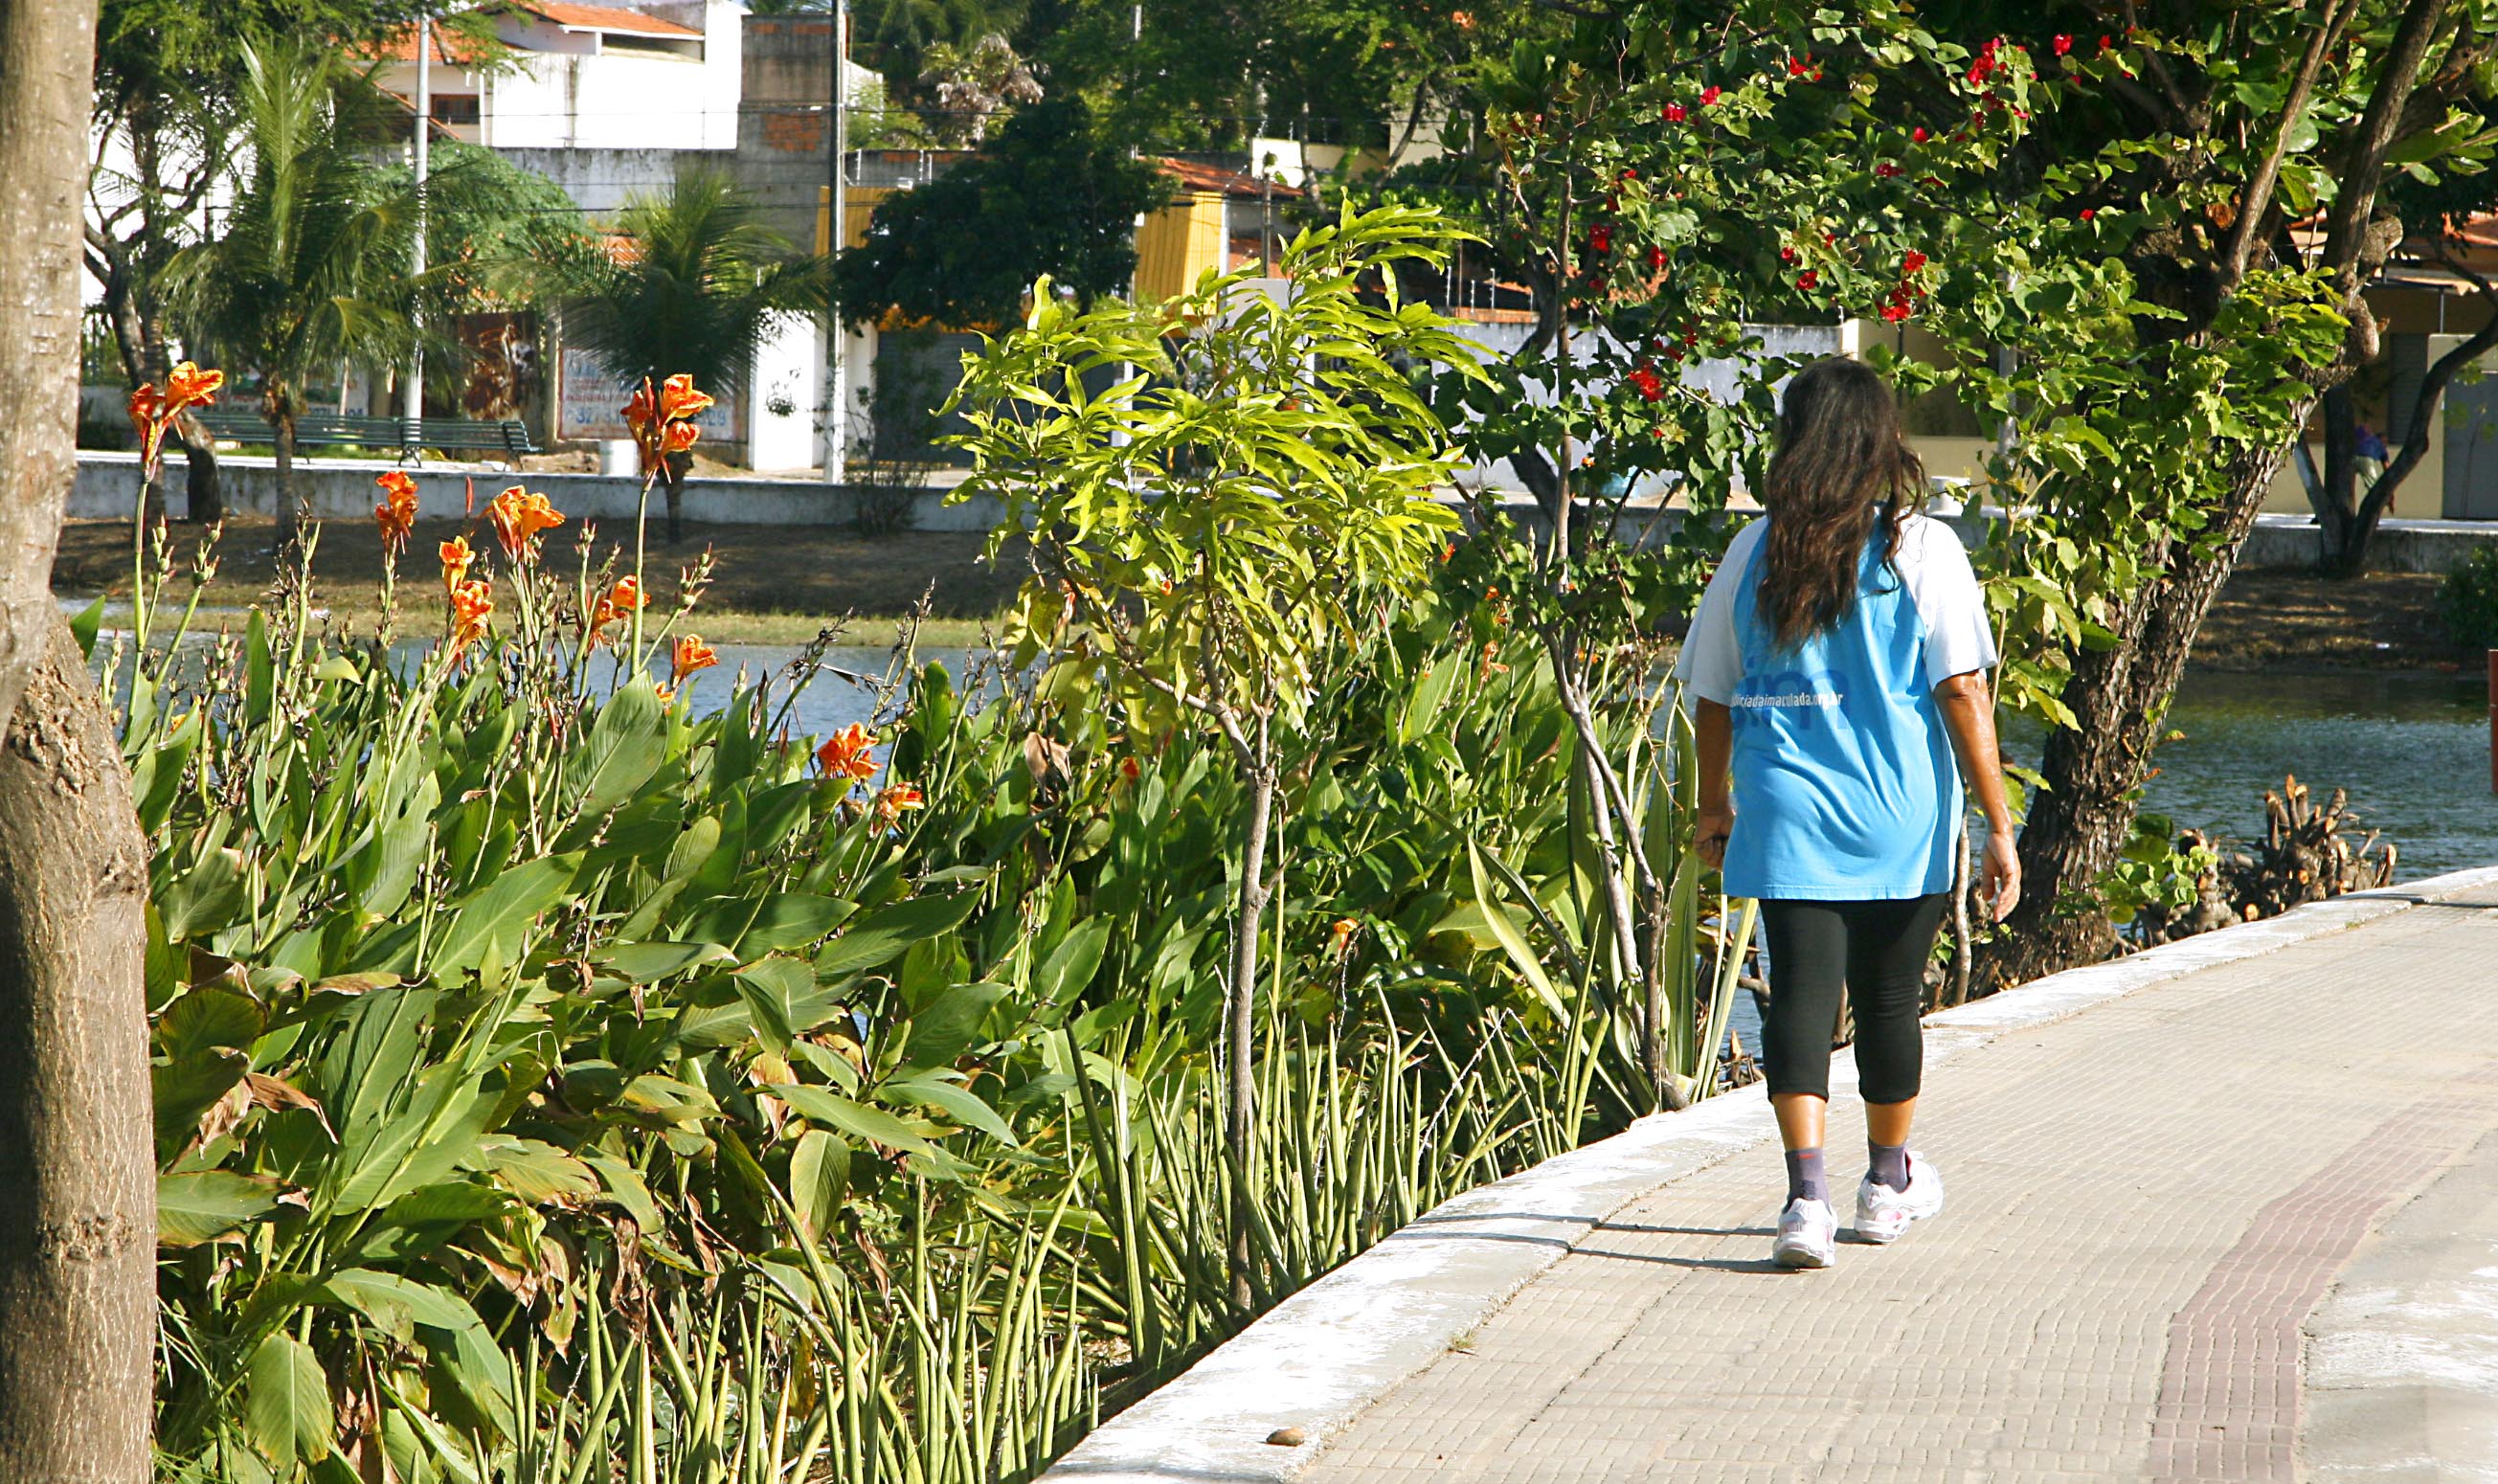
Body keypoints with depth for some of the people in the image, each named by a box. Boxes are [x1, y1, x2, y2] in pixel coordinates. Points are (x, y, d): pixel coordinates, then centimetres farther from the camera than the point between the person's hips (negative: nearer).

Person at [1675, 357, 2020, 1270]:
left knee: (1801, 994, -3)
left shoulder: (1755, 552, 2)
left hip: (1786, 816, 0)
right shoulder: (1922, 548, -5)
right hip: (1903, 818, 0)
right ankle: (1888, 1184, 34)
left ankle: (1807, 1193, -21)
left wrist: (1713, 804, 25)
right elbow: (1963, 690, -9)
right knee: (1890, 999, 15)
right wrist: (1998, 824, -6)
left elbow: (1713, 695, 9)